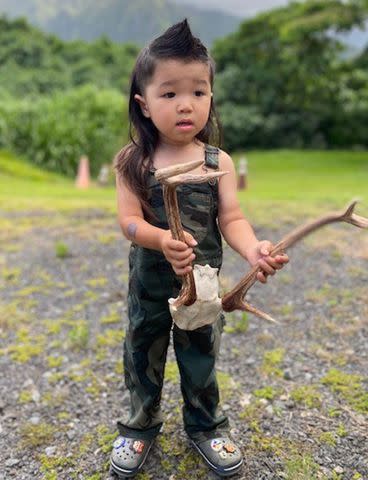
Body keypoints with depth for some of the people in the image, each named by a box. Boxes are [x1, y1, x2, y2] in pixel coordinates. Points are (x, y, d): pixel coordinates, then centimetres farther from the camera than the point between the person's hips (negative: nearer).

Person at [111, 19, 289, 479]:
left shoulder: (218, 162, -8)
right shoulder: (132, 161, -10)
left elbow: (231, 219, -11)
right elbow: (129, 220, -17)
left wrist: (253, 249, -32)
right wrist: (163, 240, -38)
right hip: (148, 283, 0)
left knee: (200, 357, 18)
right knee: (142, 356, 17)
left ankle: (204, 425, 43)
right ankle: (141, 425, 43)